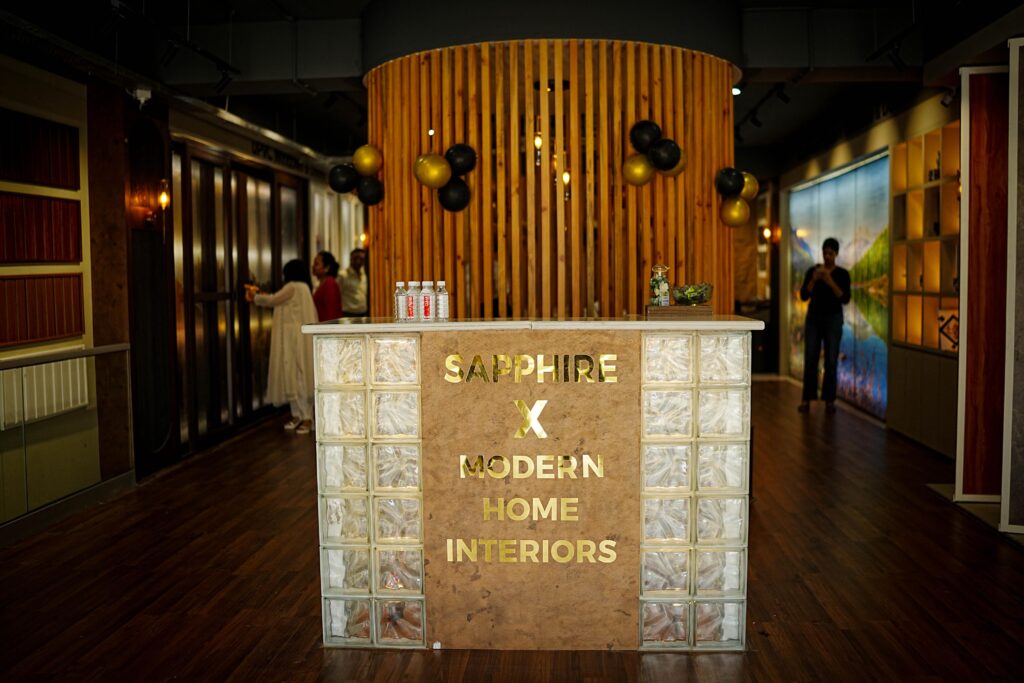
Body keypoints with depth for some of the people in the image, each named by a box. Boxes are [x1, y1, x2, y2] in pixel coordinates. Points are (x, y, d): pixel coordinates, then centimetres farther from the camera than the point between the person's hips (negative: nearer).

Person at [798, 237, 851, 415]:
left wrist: (831, 282, -24)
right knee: (810, 358, 0)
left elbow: (845, 299, -14)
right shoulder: (812, 270, 3)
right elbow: (803, 296, -6)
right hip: (813, 317, 2)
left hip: (833, 318, -2)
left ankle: (829, 400, 8)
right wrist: (813, 279, -20)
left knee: (831, 360, 0)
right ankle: (807, 399, 6)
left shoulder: (842, 274, -3)